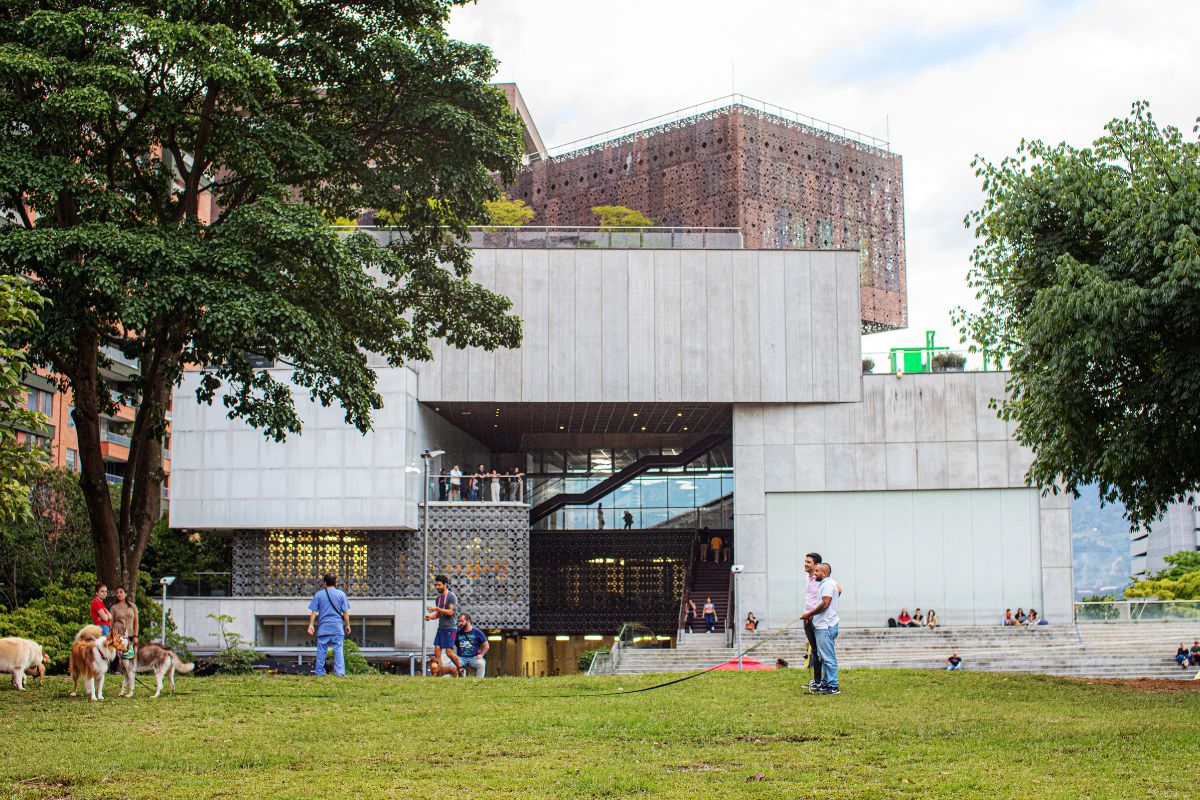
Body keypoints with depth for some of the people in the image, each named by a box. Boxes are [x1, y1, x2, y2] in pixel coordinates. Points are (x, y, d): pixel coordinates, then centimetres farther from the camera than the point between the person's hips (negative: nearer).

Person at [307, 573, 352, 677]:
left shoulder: (319, 594, 4)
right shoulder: (341, 594, 3)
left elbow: (313, 612, 1)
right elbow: (345, 612, 2)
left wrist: (311, 625, 3)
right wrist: (347, 625, 10)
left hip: (323, 627, 1)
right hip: (338, 627, -1)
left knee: (321, 650, 6)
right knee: (339, 650, -2)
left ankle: (319, 672, 9)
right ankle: (339, 672, -8)